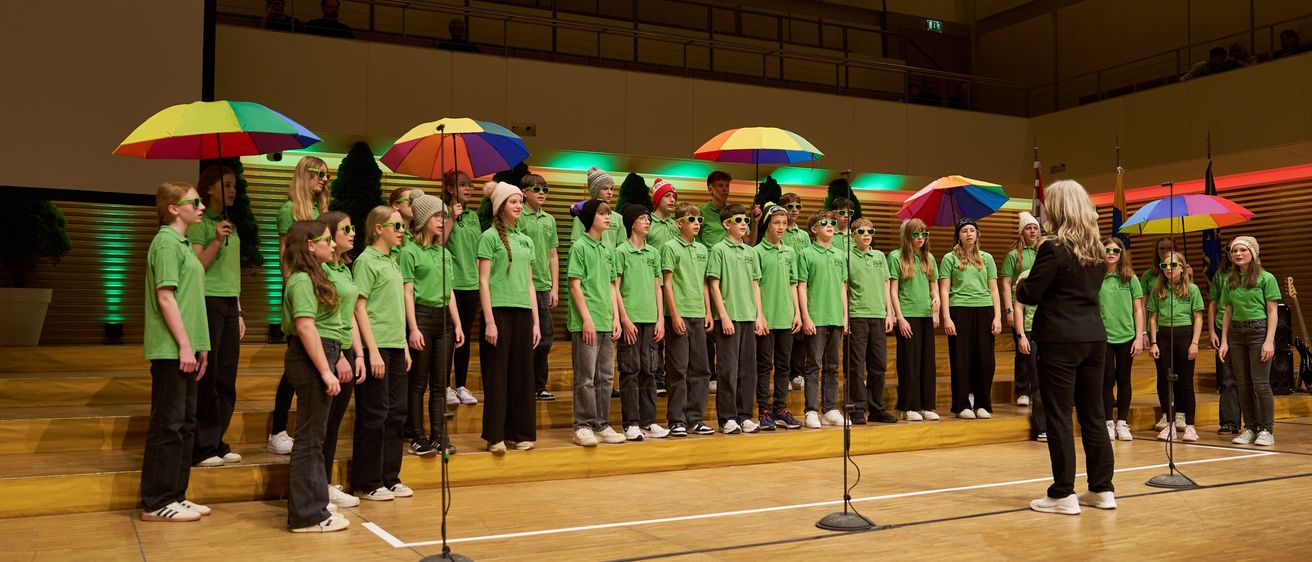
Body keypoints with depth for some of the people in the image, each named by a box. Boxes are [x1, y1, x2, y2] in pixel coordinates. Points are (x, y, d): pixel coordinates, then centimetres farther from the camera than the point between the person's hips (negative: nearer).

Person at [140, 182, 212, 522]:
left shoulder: (182, 243, 17)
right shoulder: (166, 242, -11)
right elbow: (165, 297, -17)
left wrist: (199, 345, 18)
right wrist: (184, 345, -19)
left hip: (185, 350, 10)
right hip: (171, 350, -10)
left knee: (185, 424, 12)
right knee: (168, 425, -4)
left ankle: (175, 495, 20)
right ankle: (156, 503, 3)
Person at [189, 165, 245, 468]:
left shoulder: (231, 226, 18)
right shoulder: (199, 223, -5)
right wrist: (216, 242, -23)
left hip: (229, 306, 7)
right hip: (207, 303, -7)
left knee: (226, 378, 7)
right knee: (206, 377, -6)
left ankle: (217, 443, 15)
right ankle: (202, 448, 1)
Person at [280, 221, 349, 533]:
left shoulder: (315, 277, 17)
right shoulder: (302, 280, -15)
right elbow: (305, 327, -22)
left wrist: (338, 358, 19)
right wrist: (325, 371, -23)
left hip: (321, 355, 11)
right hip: (310, 359, -11)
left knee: (313, 435, 17)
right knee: (310, 437, -4)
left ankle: (314, 504, 28)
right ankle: (307, 515, 3)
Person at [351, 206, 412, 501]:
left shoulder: (393, 261, 15)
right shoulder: (367, 260, -8)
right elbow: (359, 308, -12)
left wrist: (405, 346, 15)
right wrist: (372, 350, -17)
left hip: (396, 347, 8)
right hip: (377, 347, -8)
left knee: (396, 413, 10)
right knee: (374, 416, -2)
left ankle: (390, 478, 20)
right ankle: (368, 483, 8)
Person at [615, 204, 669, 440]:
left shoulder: (653, 253, 14)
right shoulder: (621, 251, -2)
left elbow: (657, 287, 15)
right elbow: (615, 288, -5)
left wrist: (660, 318, 8)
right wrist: (624, 319, -11)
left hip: (650, 319, 5)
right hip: (630, 319, -5)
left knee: (649, 370, 7)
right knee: (630, 371, -3)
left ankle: (648, 421, 13)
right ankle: (631, 424, 2)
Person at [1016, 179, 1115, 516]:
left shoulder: (1053, 248, -14)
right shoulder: (1096, 249, 10)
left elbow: (1029, 295, -13)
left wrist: (1022, 283, 9)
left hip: (1060, 340, -7)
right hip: (1094, 337, 7)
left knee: (1059, 417, -1)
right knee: (1093, 415, 12)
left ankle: (1063, 495, 3)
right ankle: (1102, 490, 18)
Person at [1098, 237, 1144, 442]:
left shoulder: (1130, 278, 3)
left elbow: (1138, 310, 5)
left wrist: (1139, 337, -1)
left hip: (1127, 336, 1)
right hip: (1103, 337, -1)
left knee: (1124, 380, 7)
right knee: (1107, 379, 3)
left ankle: (1122, 423, 16)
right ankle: (1108, 423, 12)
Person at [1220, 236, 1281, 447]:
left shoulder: (1266, 278, -2)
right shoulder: (1231, 281, 11)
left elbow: (1272, 312, -5)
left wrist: (1269, 341, -13)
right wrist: (1224, 341, 6)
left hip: (1259, 330, -5)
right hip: (1236, 333, 5)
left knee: (1260, 382, -7)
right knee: (1243, 384, 6)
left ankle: (1266, 430, 2)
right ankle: (1250, 428, 14)